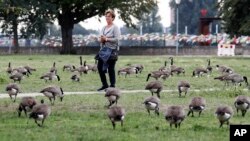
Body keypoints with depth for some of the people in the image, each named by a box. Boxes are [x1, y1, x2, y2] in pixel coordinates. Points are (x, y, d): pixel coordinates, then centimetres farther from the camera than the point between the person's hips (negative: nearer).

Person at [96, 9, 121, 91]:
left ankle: (112, 85, 7)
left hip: (112, 50, -7)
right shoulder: (104, 28, 16)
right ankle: (104, 84, 18)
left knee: (111, 68, -3)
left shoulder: (115, 28, -6)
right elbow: (100, 38, 17)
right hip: (103, 50, 7)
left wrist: (106, 39, -18)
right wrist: (101, 39, -6)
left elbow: (116, 39, -15)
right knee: (100, 67, 5)